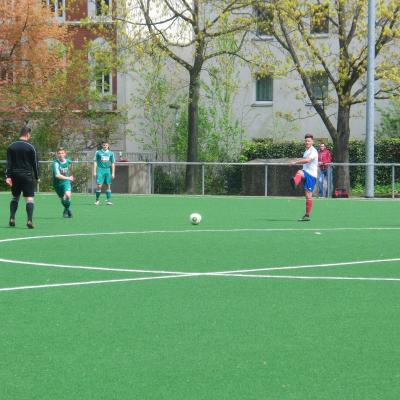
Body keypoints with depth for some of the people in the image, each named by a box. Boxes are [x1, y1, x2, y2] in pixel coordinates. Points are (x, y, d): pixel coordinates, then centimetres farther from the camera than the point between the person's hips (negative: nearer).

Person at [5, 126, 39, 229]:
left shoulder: (11, 147, 5)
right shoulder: (31, 147, -5)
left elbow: (9, 163, 1)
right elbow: (35, 163, -2)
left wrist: (8, 176, 0)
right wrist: (37, 177, 8)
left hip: (15, 175, 4)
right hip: (27, 176, -4)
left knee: (14, 197, 17)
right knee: (29, 198, -5)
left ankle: (12, 219, 11)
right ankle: (29, 220, -18)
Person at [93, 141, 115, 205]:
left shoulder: (111, 153, 8)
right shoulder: (98, 152, 3)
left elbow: (113, 163, 11)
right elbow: (95, 162, 3)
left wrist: (113, 173, 5)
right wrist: (94, 172, -3)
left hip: (108, 170, 2)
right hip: (100, 170, -2)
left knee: (108, 185, 2)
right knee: (99, 186, -9)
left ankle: (109, 200, 5)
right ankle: (97, 199, 5)